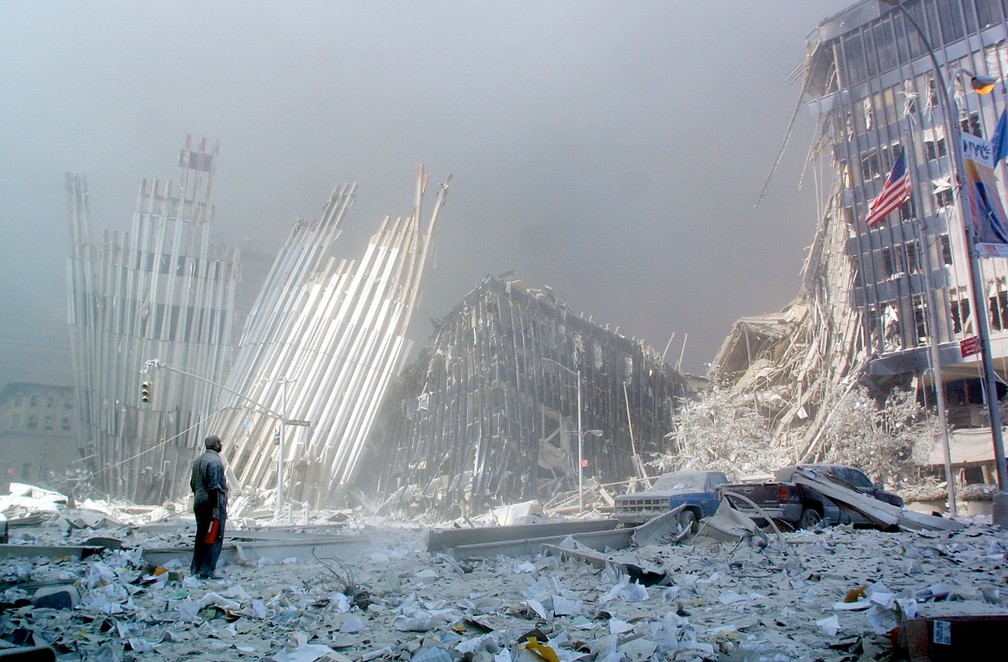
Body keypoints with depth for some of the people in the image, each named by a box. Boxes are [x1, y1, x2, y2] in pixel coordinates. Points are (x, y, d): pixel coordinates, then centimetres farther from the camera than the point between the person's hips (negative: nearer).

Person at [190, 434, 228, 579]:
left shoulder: (197, 461, 13)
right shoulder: (215, 461, -14)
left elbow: (193, 483, 17)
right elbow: (214, 486, -19)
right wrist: (217, 507, -19)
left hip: (199, 502, 9)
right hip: (211, 502, -9)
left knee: (201, 536, 16)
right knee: (214, 538, -5)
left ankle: (196, 568, 22)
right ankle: (207, 571, -7)